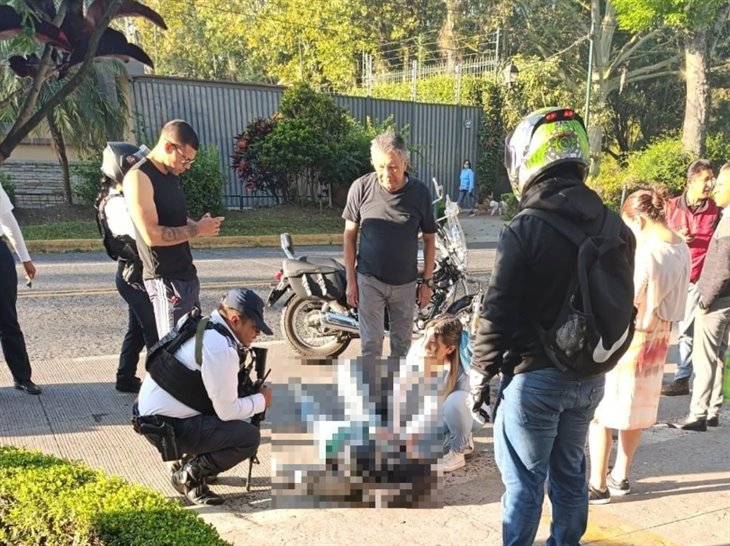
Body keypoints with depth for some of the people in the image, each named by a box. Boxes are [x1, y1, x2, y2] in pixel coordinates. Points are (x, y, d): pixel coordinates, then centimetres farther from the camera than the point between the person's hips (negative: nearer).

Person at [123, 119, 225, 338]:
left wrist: (200, 225, 3)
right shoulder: (139, 177, -16)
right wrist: (197, 230, -16)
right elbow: (152, 235, -24)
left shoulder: (171, 176, 12)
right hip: (165, 281, -9)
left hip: (187, 275, 9)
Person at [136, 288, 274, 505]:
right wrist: (261, 400, -2)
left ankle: (193, 461, 17)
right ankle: (189, 475, 0)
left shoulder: (203, 328, 6)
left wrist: (251, 394, 7)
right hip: (167, 426, -10)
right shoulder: (221, 349, -24)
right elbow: (227, 411, -18)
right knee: (249, 437, -14)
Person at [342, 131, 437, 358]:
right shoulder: (361, 187, -11)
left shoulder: (420, 193, -9)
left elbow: (429, 238, 1)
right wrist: (350, 280, -2)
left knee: (402, 342, 15)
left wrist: (427, 281, 0)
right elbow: (350, 235, -2)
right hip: (369, 280, -1)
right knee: (371, 343, 4)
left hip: (406, 282, 2)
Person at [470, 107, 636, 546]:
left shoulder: (525, 230, -19)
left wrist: (481, 373, -4)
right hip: (590, 377, 7)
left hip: (535, 377, -6)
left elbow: (498, 313, -17)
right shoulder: (614, 226, 0)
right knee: (570, 470, 23)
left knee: (525, 479, 10)